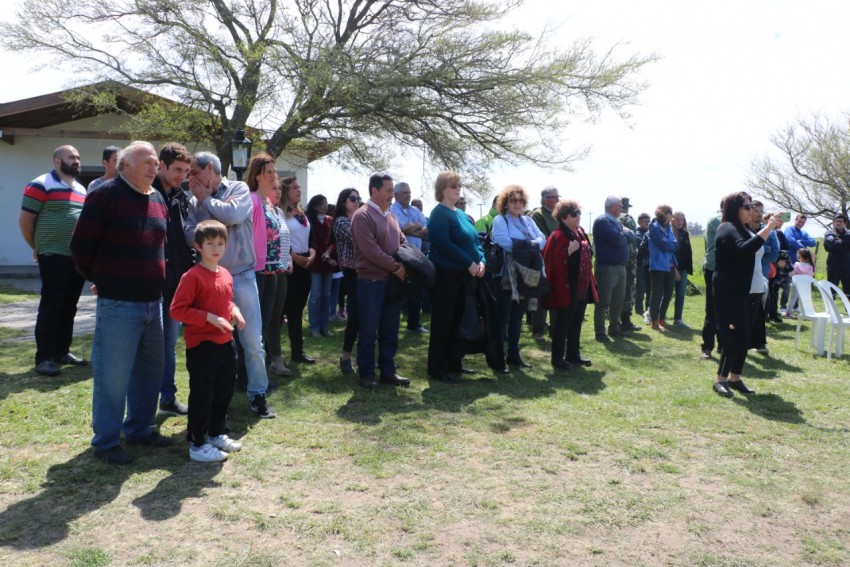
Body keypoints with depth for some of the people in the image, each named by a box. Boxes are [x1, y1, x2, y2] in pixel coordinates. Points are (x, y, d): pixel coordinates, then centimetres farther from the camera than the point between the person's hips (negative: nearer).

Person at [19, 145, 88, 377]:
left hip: (79, 257, 7)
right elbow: (25, 220, -7)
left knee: (69, 307, 11)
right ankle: (44, 357, 0)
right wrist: (38, 248, 1)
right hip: (54, 256, -7)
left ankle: (62, 351, 20)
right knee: (51, 307, -5)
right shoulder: (41, 185, -7)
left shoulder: (81, 189, 16)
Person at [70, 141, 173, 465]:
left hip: (153, 302, 7)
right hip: (118, 304, -7)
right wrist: (100, 278, 4)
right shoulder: (105, 195, -10)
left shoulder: (158, 200, 12)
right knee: (113, 376, 1)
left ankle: (139, 429, 30)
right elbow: (81, 246, -7)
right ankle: (106, 441, 15)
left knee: (150, 371, 15)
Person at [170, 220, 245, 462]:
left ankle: (217, 434, 35)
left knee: (224, 391, 18)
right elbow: (177, 310, -18)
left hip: (225, 343, 8)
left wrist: (234, 312, 2)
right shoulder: (192, 276, -15)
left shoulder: (225, 275, 8)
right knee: (201, 395, 1)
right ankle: (197, 445, 13)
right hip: (201, 345, -8)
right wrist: (210, 318, -23)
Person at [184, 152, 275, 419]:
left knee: (252, 341, 2)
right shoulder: (195, 201, 6)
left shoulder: (238, 189, 0)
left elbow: (233, 215, -19)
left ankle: (258, 395, 16)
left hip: (241, 276, -3)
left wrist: (206, 199, -5)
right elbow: (191, 235, -6)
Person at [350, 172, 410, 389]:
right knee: (368, 330, 1)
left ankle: (388, 371, 21)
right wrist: (395, 267, -16)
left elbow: (403, 242, 17)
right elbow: (370, 250, -19)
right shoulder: (362, 216, -10)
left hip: (393, 280, 8)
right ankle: (366, 374, 11)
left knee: (390, 330, 12)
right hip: (371, 281, -8)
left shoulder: (391, 216, 15)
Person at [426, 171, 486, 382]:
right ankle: (437, 368, 4)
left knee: (459, 320, 13)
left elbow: (475, 241, 16)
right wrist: (469, 263, -20)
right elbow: (443, 244, -22)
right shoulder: (439, 213, -10)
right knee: (443, 321, -3)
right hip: (446, 274, -8)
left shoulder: (462, 214, 16)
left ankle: (454, 362, 24)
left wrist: (481, 261, -3)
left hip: (464, 274, 8)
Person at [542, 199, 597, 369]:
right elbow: (553, 261, -22)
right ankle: (557, 358, 8)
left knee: (577, 323, 15)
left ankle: (573, 354, 25)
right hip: (567, 288, -9)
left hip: (582, 287, 9)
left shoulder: (580, 233, 12)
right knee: (563, 324, -1)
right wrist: (569, 251, -31)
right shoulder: (557, 236, -15)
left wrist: (590, 282, 20)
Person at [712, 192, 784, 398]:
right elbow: (744, 249, -31)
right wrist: (769, 227, -29)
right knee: (736, 336, -11)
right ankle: (720, 380, -4)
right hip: (731, 292, -9)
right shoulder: (727, 229, -12)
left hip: (749, 291, 9)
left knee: (745, 337, 9)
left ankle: (735, 378, 16)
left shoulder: (745, 230, 17)